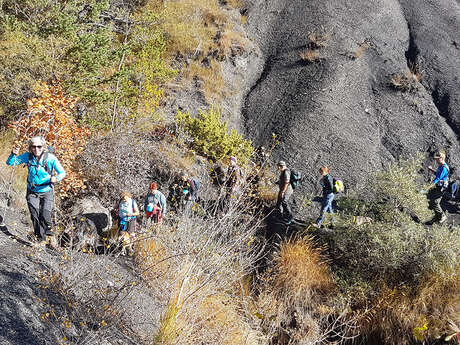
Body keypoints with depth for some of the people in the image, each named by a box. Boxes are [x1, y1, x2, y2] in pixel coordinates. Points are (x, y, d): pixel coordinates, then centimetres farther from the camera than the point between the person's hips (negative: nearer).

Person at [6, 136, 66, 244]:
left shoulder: (50, 158, -16)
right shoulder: (27, 156, -8)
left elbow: (62, 172, -14)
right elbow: (10, 163, -4)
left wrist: (56, 178, -37)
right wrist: (13, 154, -26)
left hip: (46, 192, -2)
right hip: (32, 192, 2)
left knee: (45, 216, -12)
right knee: (35, 216, -5)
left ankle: (49, 229, 23)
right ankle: (41, 239, 13)